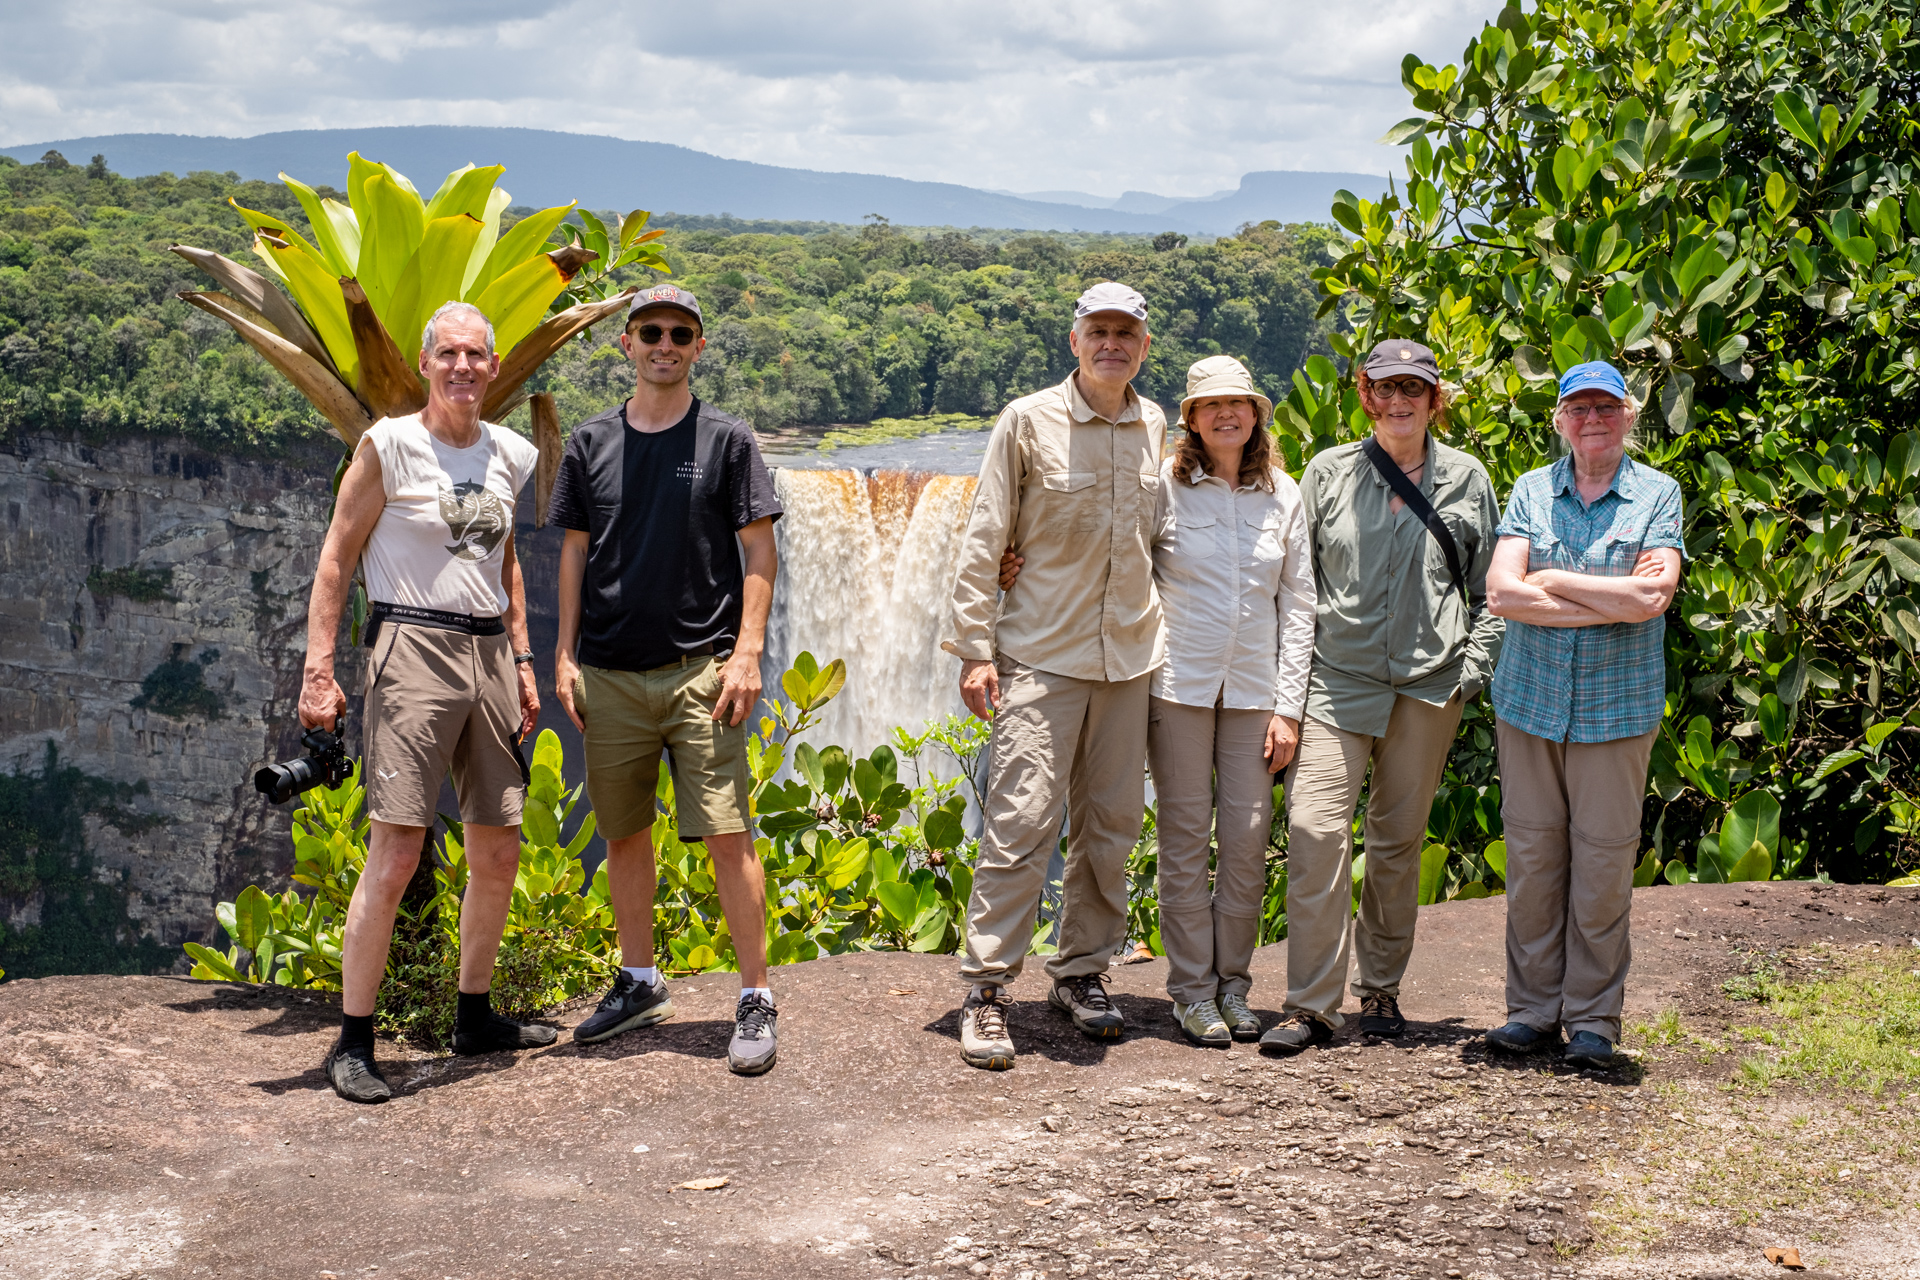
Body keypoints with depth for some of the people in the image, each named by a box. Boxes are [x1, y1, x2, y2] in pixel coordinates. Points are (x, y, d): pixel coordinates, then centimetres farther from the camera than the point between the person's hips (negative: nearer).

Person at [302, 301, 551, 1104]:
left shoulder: (510, 456, 12)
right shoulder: (389, 445, -5)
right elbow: (337, 559, -5)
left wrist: (521, 659, 18)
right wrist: (318, 668, -11)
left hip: (488, 654, 7)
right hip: (413, 648, -6)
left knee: (499, 855, 10)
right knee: (394, 855, -12)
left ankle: (474, 1016, 26)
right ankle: (352, 1043, -4)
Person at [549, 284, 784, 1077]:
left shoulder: (726, 440, 2)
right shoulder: (591, 443, 10)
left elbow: (759, 552, 0)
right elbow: (574, 552, 13)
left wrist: (747, 653, -10)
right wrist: (564, 655, 7)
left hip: (700, 669, -3)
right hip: (609, 675, 4)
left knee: (727, 833, -8)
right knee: (622, 833, 11)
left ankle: (757, 1002, -1)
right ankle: (639, 982, 27)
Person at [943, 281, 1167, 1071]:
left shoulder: (1155, 429, 9)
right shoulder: (1029, 422, -3)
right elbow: (983, 541, -3)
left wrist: (1160, 629, 16)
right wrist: (974, 649, -8)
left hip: (1129, 656, 5)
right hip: (1041, 654, -4)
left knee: (1110, 826, 8)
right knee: (1021, 819, -10)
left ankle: (1081, 974, 22)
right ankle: (986, 991, -4)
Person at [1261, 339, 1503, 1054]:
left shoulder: (1467, 480, 8)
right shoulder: (1329, 473, 6)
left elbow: (1490, 591, 12)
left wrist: (1473, 669, 0)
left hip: (1428, 685, 1)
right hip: (1338, 680, -1)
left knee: (1399, 839, 7)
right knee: (1316, 829, -13)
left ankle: (1381, 988, 22)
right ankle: (1311, 1005, -8)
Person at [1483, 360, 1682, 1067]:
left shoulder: (1658, 493, 2)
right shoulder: (1531, 491, 6)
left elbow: (1653, 596, -12)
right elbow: (1501, 593, -7)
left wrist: (1553, 581, -8)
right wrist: (1614, 598, -12)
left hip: (1617, 706, -2)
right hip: (1530, 699, 2)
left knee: (1603, 858, 0)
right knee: (1532, 854, 3)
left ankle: (1593, 1019, 12)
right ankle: (1533, 1010, 14)